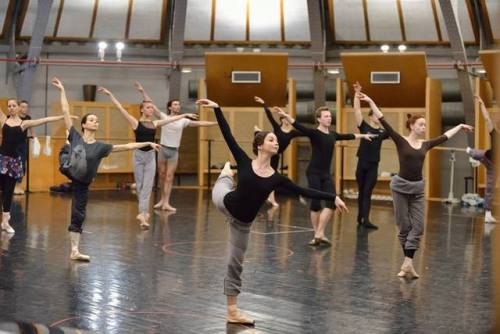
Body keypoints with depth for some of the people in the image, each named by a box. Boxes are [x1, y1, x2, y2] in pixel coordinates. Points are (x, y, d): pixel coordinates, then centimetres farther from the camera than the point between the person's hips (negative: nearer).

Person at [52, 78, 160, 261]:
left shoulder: (100, 146, 3)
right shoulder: (75, 136, -1)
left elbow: (126, 146, 2)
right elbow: (65, 112, -1)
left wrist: (148, 143, 0)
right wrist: (62, 90, -2)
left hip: (82, 184, 2)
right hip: (69, 174, -2)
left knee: (78, 215, 5)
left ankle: (74, 251, 14)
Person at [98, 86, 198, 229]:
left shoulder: (155, 124, 6)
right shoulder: (136, 123, -5)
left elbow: (172, 118, 17)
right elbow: (121, 108, -9)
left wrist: (185, 115, 24)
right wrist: (110, 94, -12)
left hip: (151, 156, 3)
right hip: (139, 155, -3)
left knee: (147, 186, -5)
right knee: (140, 186, 5)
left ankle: (142, 214, -9)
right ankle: (144, 212, 16)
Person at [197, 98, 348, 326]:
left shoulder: (275, 178, -8)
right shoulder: (245, 162, -15)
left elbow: (304, 192, -4)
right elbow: (228, 135, -18)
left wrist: (333, 198, -6)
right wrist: (217, 109, -22)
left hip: (242, 222, 3)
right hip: (225, 203, -3)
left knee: (235, 265, 10)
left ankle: (232, 311, 22)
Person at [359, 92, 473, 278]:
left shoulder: (425, 145, 8)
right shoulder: (401, 142, -6)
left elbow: (445, 137, 23)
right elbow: (384, 123, -13)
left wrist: (460, 127, 33)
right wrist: (370, 102, -20)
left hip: (417, 188, 5)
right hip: (401, 186, -5)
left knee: (418, 226, -4)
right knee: (404, 226, 2)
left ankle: (407, 264, -5)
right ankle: (408, 263, 12)